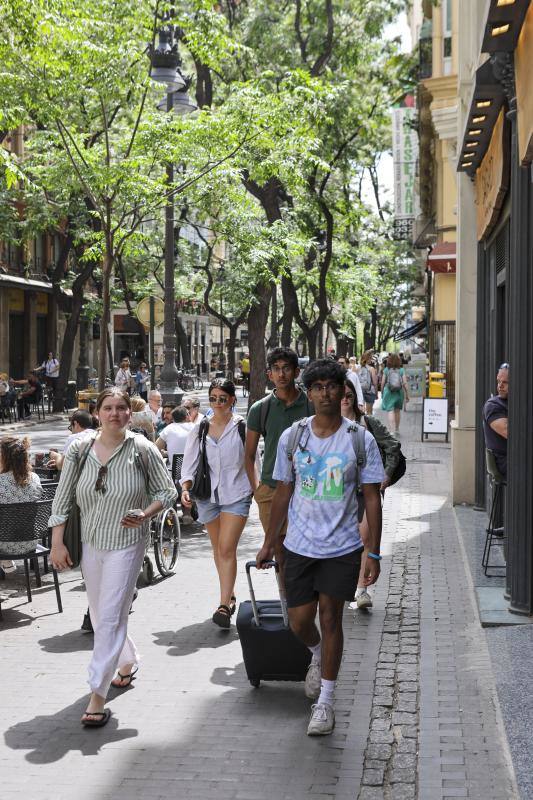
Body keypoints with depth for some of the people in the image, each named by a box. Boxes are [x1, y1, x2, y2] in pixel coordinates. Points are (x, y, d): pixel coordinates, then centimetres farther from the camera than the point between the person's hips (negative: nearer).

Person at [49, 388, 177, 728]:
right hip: (90, 544, 4)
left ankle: (98, 696, -4)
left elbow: (167, 492, -1)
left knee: (110, 618, -9)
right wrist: (58, 543, -3)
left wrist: (145, 514, -19)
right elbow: (62, 499, 2)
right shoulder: (79, 449, -3)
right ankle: (128, 661, 44)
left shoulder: (143, 450, -9)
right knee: (100, 615, 17)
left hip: (126, 544, -4)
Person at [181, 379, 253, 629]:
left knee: (227, 548, -13)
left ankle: (224, 605, -13)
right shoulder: (200, 430, 6)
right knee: (218, 549, 14)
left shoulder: (243, 427, -4)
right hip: (208, 494, 4)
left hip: (236, 495, -4)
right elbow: (190, 462, 4)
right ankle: (230, 595, 30)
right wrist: (186, 488, -10)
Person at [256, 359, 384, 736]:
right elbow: (283, 493, 10)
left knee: (330, 618, -1)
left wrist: (374, 553, -5)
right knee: (300, 622, 5)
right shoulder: (292, 437, 1)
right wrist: (269, 543, 10)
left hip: (343, 547, -2)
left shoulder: (361, 440, -5)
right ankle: (318, 655, 41)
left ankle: (325, 701, 13)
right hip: (300, 545, 2)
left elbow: (372, 499, -2)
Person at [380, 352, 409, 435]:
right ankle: (397, 429, 29)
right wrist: (407, 395, 3)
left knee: (390, 411, -3)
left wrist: (382, 393, 13)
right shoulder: (401, 370, -2)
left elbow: (383, 383, 0)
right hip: (399, 392, 2)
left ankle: (392, 430, -16)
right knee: (397, 411, 18)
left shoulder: (386, 370, -2)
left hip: (388, 392, -2)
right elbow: (405, 383, -4)